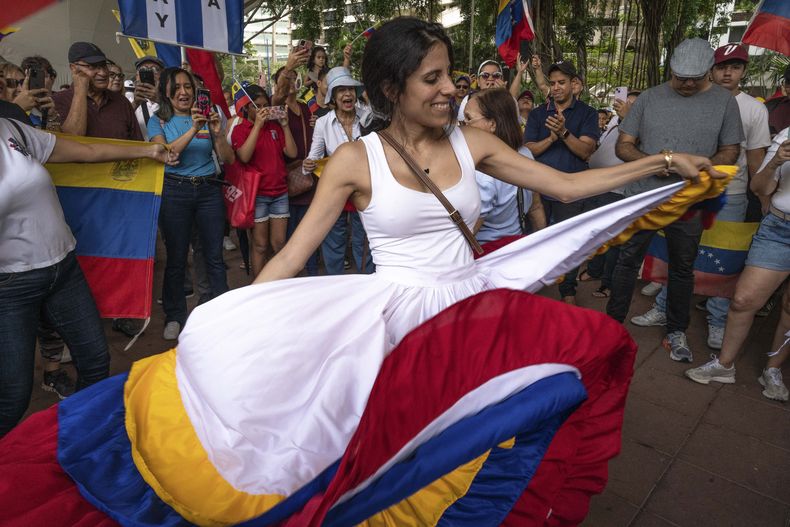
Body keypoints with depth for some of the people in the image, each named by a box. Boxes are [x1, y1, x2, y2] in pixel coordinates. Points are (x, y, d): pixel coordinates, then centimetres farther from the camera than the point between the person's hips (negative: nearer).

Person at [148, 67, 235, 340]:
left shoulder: (206, 117, 9)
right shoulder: (159, 121, 4)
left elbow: (228, 159, 3)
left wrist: (217, 134, -15)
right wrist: (192, 130, -24)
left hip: (209, 189, 2)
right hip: (175, 191, -1)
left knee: (214, 256, 2)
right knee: (176, 258, 2)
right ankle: (174, 317, 17)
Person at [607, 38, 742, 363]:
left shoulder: (724, 101, 0)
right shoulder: (649, 98, 0)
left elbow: (730, 151, 3)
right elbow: (623, 146, 0)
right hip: (642, 196, 0)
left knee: (682, 268, 13)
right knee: (627, 260, 7)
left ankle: (676, 330, 30)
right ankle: (612, 322, 22)